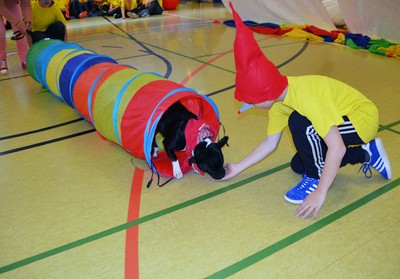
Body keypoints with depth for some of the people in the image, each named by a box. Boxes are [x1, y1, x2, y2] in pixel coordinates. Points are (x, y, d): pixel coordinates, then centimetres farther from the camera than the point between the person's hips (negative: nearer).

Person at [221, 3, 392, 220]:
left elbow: (337, 147, -36)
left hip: (363, 117, -9)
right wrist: (237, 168, 0)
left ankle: (315, 178, -9)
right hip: (342, 116, 9)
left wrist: (320, 193, -33)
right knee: (297, 166, 12)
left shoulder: (306, 97, -36)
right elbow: (270, 143, 0)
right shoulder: (277, 100, -10)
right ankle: (365, 153, 18)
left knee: (299, 122, -32)